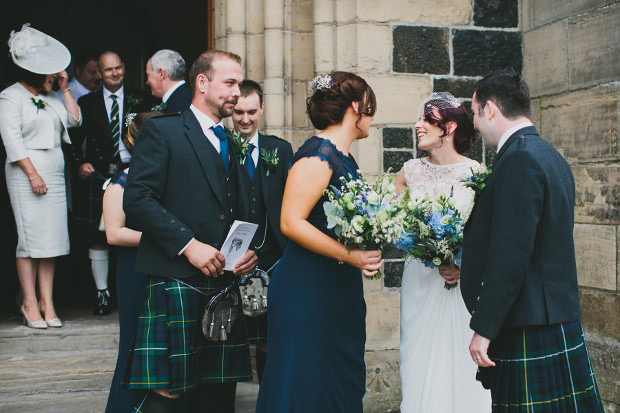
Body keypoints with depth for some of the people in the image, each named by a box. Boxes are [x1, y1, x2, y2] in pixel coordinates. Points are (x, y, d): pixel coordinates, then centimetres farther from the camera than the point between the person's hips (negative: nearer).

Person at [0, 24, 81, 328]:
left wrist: (64, 88, 8)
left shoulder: (50, 97, 17)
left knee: (51, 237, 3)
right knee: (30, 238, -6)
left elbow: (75, 119, 13)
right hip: (27, 174, -6)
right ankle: (29, 303, 2)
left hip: (55, 174, 6)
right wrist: (33, 174, -15)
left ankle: (47, 302, 6)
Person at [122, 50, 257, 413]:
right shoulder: (162, 130, -2)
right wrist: (188, 244, -17)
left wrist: (249, 250, 5)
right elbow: (137, 199, -12)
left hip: (224, 283, 7)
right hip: (178, 283, -6)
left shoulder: (230, 144, 20)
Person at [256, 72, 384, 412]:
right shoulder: (318, 154, -13)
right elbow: (291, 222, -21)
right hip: (308, 290, -9)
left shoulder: (344, 158, 16)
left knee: (342, 384, 10)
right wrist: (348, 255, -23)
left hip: (340, 291, 9)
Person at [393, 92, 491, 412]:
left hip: (466, 282, -2)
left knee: (462, 368, 2)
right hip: (420, 282, 3)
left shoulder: (477, 173, -5)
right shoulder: (410, 172, 4)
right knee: (422, 367, 6)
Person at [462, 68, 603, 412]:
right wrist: (466, 264, 25)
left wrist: (484, 328, -18)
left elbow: (511, 253, -22)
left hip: (529, 329, -10)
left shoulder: (518, 159, -16)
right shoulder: (550, 157, 15)